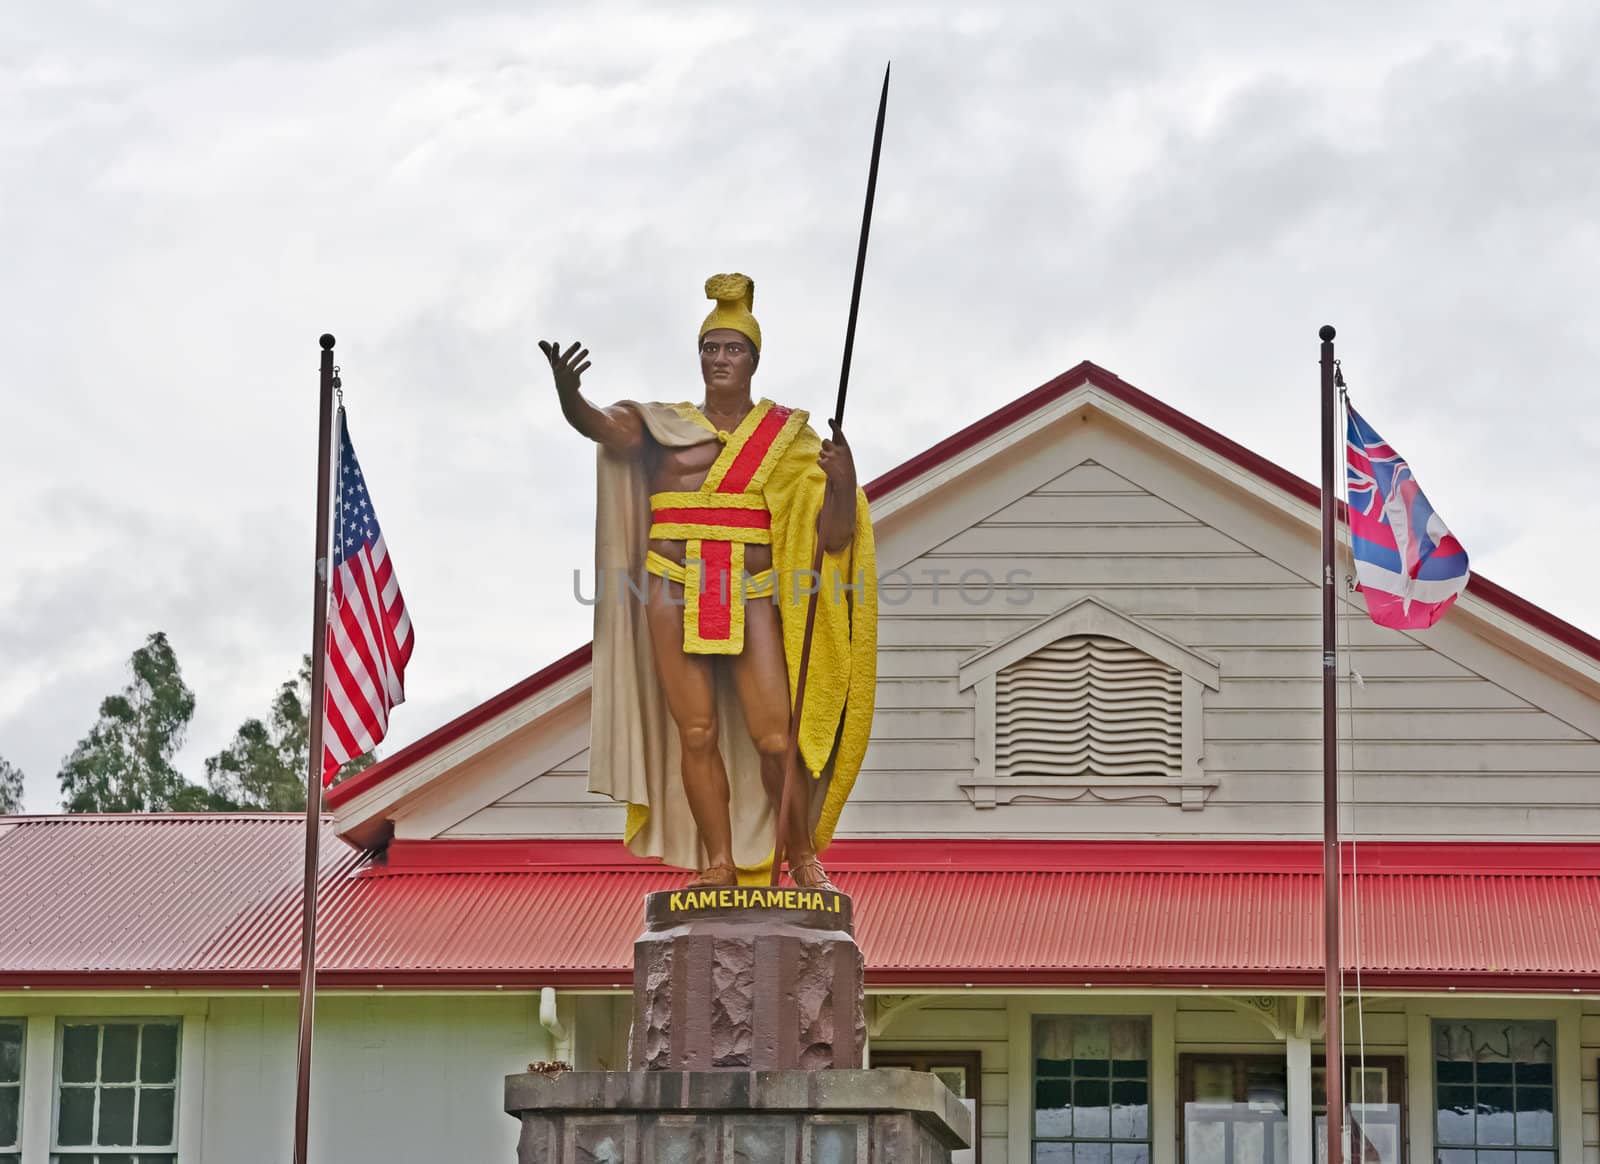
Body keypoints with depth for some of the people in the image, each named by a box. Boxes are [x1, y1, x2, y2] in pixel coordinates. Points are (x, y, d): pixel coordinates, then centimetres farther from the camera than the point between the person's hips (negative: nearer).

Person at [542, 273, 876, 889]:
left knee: (775, 737, -8)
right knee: (696, 734, 0)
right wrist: (569, 396, -32)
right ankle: (718, 865, 8)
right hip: (675, 596, 1)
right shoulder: (665, 426, 10)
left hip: (752, 597, -1)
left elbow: (833, 536, 2)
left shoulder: (786, 436, 8)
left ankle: (803, 856, 9)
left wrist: (842, 483, -17)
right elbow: (606, 427, -12)